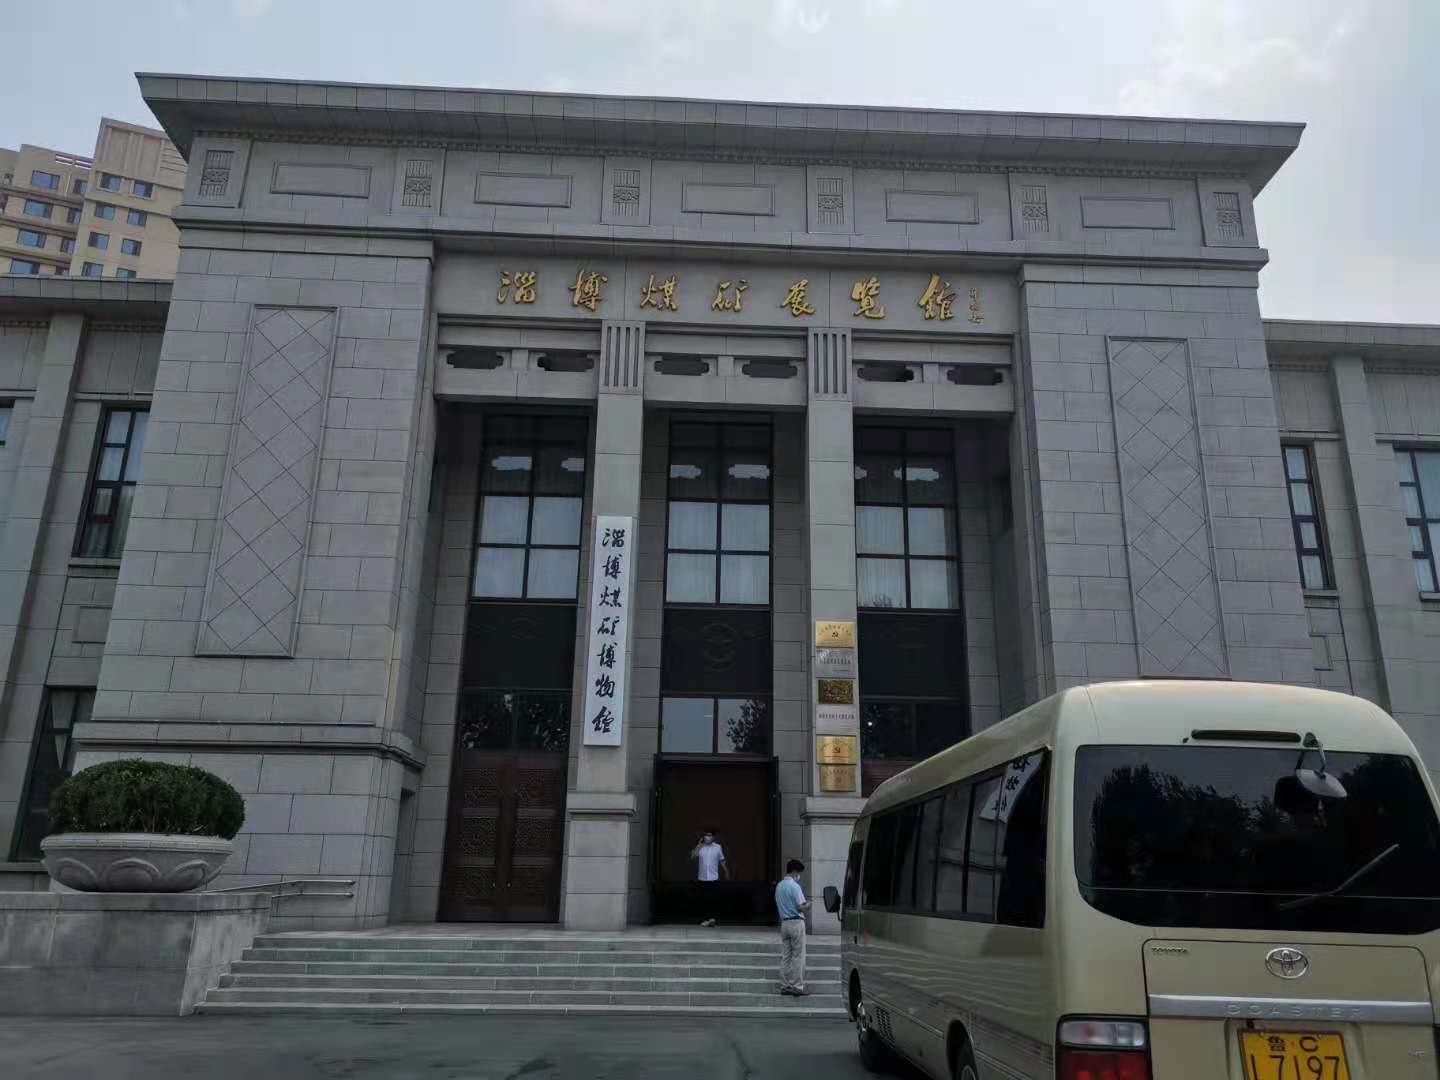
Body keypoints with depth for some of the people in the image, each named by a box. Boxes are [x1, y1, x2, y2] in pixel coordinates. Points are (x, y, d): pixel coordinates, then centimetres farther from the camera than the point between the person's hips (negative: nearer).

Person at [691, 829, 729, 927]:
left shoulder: (718, 847, 3)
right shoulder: (700, 847, 3)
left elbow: (722, 861, 11)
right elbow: (693, 857, -11)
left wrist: (726, 872, 12)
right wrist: (699, 845, -15)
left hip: (714, 878, -1)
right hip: (702, 878, 1)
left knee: (714, 899, -9)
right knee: (704, 899, 3)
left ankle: (712, 917, -2)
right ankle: (706, 919, 13)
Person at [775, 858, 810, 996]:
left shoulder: (779, 886, 12)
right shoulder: (794, 886, -14)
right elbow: (801, 907, -18)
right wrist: (808, 905, 4)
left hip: (784, 922, 8)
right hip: (796, 922, -8)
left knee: (785, 956, 9)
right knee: (798, 956, -2)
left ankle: (785, 986, 11)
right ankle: (797, 987, -2)